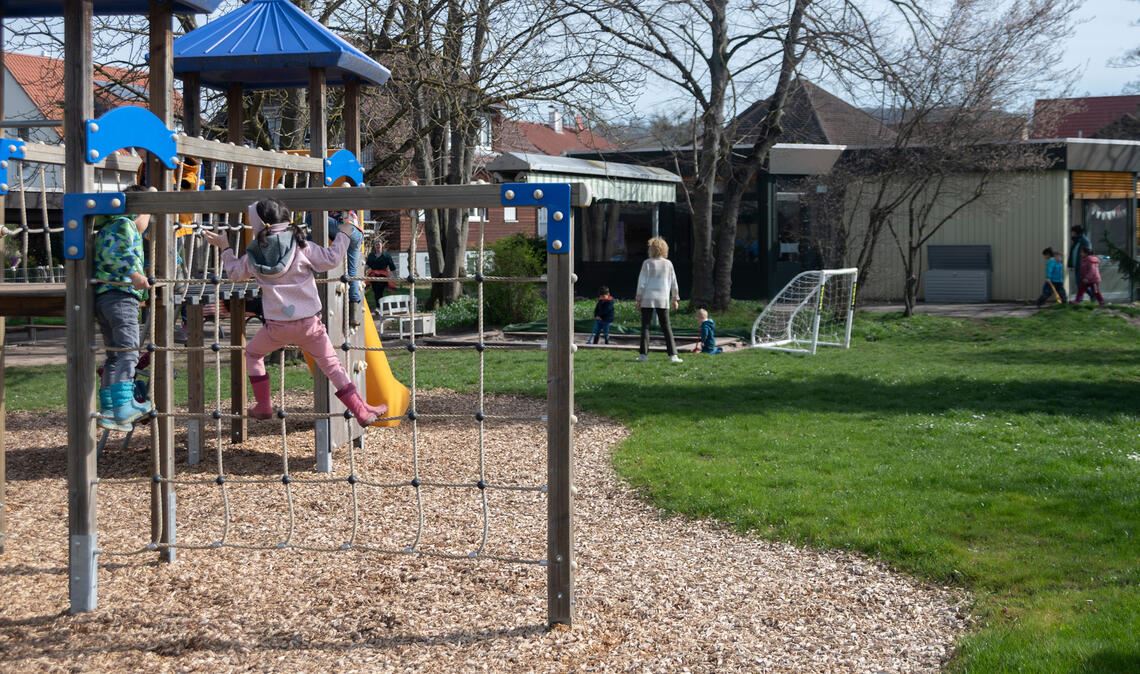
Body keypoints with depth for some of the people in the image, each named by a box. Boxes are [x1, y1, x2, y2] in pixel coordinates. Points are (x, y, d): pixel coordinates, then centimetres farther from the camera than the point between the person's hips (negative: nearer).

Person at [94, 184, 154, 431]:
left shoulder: (107, 228, 27)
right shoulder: (124, 224, -3)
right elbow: (113, 254, -18)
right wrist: (135, 275, -21)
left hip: (103, 296, 10)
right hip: (121, 295, -10)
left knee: (115, 356, 13)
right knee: (128, 353, -15)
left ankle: (108, 411, 13)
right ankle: (123, 406, -24)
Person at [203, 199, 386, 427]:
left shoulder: (253, 254, 1)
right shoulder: (300, 245, -7)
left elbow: (234, 272, 18)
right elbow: (331, 259, -6)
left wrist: (225, 248, 34)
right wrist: (345, 231, 4)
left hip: (277, 326, 0)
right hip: (308, 322, 0)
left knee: (252, 354, 26)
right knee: (332, 365, 8)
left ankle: (263, 406, 25)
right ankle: (362, 411, 5)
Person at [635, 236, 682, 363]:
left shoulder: (647, 263, -5)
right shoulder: (668, 264, 5)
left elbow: (642, 281, -6)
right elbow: (673, 283, 9)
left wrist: (638, 298, 0)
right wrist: (675, 299, 17)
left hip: (647, 299, -3)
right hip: (663, 300, 3)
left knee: (645, 326, 3)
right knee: (666, 328, 7)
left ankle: (644, 354, -1)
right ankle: (673, 355, 1)